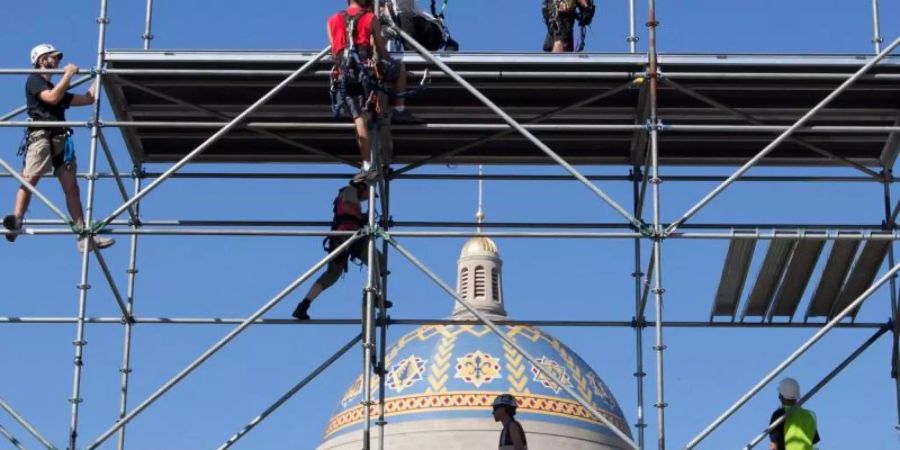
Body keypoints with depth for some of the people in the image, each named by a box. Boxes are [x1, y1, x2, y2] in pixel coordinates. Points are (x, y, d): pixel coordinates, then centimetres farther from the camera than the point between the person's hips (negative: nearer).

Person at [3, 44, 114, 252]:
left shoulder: (55, 88, 32)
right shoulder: (34, 81, 10)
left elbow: (88, 99, 34)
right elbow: (52, 98, -10)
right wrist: (68, 74, -2)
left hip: (60, 139, 7)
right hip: (41, 135, -7)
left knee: (71, 186, -2)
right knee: (30, 178, -23)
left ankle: (84, 235, -8)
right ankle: (16, 220, -36)